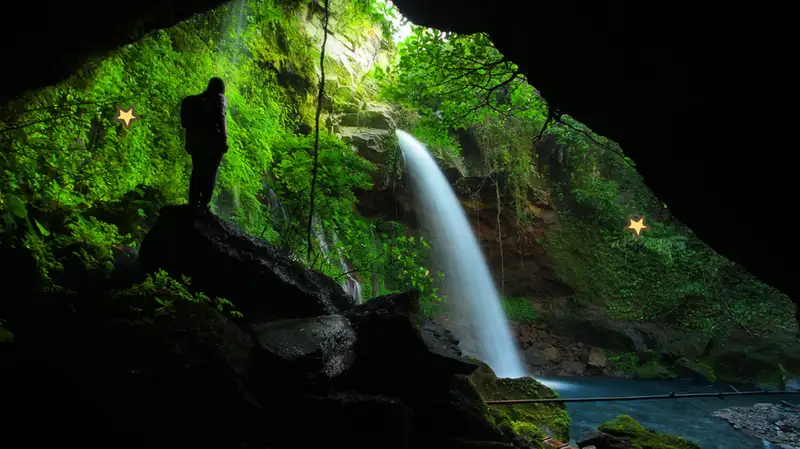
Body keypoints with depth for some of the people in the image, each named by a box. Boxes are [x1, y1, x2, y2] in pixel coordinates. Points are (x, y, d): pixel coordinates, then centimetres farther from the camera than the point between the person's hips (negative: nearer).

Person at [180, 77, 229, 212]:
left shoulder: (195, 99, 15)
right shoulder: (219, 98, -1)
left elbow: (187, 122, 14)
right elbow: (220, 120, -15)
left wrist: (189, 142, 19)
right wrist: (224, 140, -15)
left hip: (196, 141, 6)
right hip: (213, 142, -6)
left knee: (197, 171, 15)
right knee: (210, 173, -2)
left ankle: (193, 203, 16)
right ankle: (203, 205, -8)